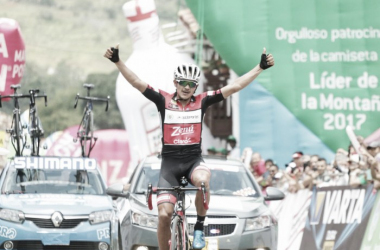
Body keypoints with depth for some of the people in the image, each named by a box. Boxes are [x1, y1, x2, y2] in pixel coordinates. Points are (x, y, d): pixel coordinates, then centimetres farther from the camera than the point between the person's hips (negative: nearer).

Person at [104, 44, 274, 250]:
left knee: (203, 180, -36)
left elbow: (235, 87, 1)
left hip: (194, 159, 0)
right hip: (170, 162, 0)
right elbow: (136, 83, -7)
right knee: (164, 215, -10)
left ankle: (199, 227, -14)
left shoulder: (201, 102, 3)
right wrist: (117, 62, -19)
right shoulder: (164, 101, 1)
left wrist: (260, 67, -4)